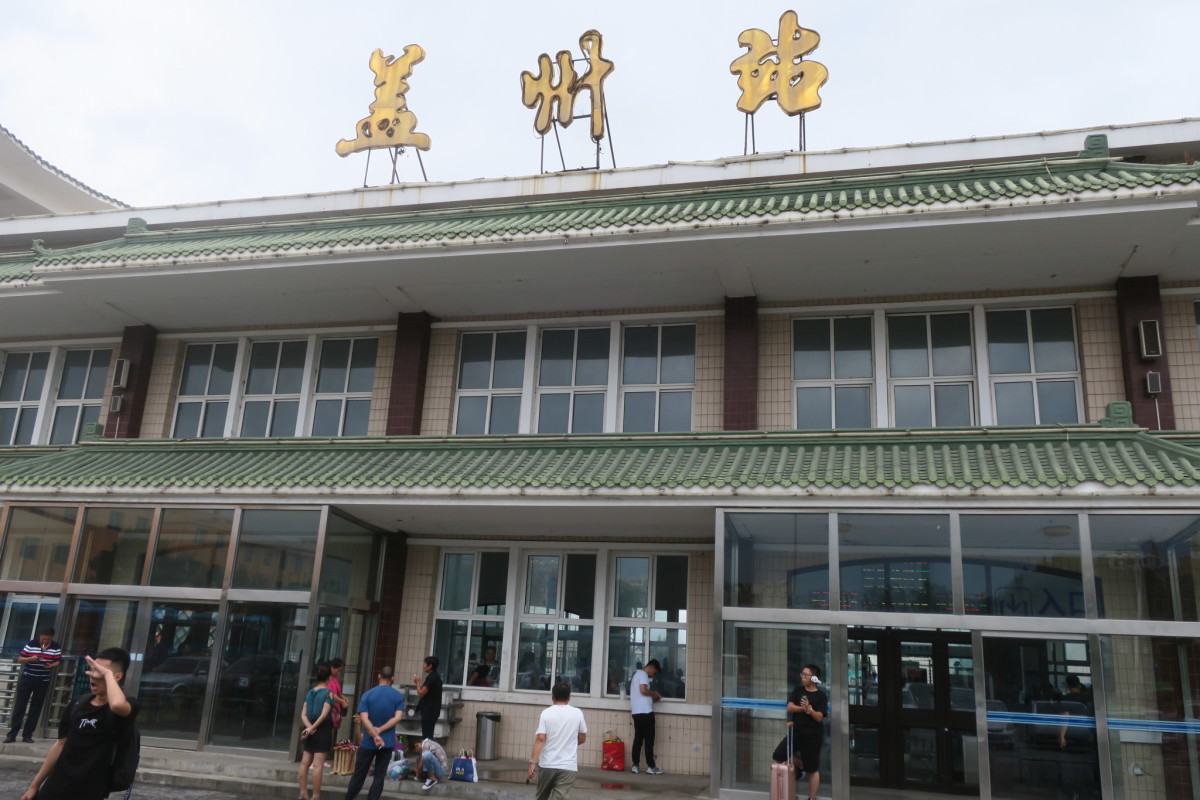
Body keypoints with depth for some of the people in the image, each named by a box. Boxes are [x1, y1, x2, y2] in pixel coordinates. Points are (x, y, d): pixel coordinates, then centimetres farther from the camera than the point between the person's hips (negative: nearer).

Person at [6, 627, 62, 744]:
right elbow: (19, 659, -7)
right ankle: (12, 734, 6)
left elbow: (58, 661, 1)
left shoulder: (56, 647, -4)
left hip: (43, 681, 1)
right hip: (27, 678, -1)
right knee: (19, 705, 0)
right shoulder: (31, 644, -9)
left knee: (36, 708, 5)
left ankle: (28, 735, 13)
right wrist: (30, 659, -26)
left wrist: (52, 665, -21)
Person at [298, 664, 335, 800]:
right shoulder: (328, 693, -10)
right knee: (318, 765, -5)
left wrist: (309, 727, -9)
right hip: (323, 730, -6)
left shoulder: (309, 693, 9)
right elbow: (324, 714, -18)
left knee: (305, 763, 12)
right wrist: (313, 727, -10)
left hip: (310, 731, 6)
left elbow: (303, 714, 1)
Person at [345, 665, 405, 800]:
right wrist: (380, 730, -12)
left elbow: (364, 718, -13)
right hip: (387, 742, 0)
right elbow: (398, 717, -12)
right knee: (379, 776, 6)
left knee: (358, 775, 12)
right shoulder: (398, 696, -1)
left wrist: (375, 736, -18)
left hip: (368, 742, 0)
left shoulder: (367, 694, -3)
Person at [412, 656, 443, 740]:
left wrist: (418, 682, -4)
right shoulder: (436, 677, 15)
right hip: (433, 710, 10)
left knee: (426, 736, -9)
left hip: (429, 711, -10)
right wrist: (420, 682, 13)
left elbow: (421, 693, -18)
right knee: (428, 735, 13)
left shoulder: (431, 678, -16)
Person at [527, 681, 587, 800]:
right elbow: (582, 739, 11)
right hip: (568, 766, -1)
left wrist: (533, 762, -12)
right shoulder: (577, 713, 1)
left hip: (546, 764, 1)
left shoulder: (546, 713, -2)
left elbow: (540, 739, -11)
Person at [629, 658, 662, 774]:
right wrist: (654, 693, -4)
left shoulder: (637, 674, 24)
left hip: (636, 712, 9)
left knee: (638, 738, 8)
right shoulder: (643, 674, -7)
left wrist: (652, 698, 17)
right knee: (649, 739, -3)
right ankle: (651, 766, 1)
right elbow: (643, 690, -20)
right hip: (645, 711, -9)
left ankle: (635, 765, 4)